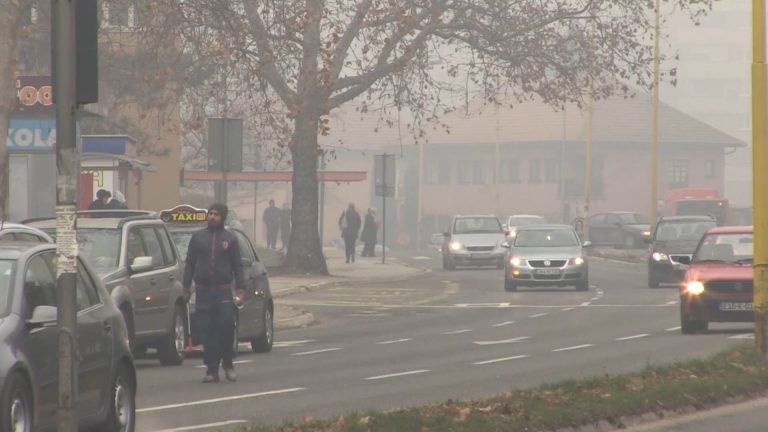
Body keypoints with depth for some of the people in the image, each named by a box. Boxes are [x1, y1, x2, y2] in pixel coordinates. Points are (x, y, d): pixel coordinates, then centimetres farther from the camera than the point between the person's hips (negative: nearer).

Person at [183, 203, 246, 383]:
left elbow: (237, 266, 6)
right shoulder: (198, 237, 10)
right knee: (208, 331, -2)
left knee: (226, 325, -12)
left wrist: (241, 288, -3)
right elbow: (190, 263, 11)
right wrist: (186, 287, 4)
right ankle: (212, 370, 1)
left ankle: (227, 363, 6)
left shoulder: (230, 239, 7)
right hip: (203, 290, 1)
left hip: (223, 289, -1)